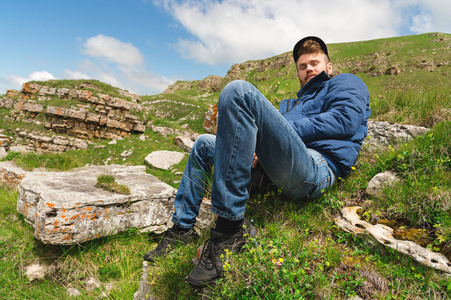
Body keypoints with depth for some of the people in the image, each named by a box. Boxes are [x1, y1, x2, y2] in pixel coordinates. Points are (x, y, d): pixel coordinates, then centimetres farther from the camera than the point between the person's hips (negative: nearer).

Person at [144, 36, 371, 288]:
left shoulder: (347, 83, 19)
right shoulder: (295, 103, 39)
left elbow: (345, 119, -3)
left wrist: (288, 128, -6)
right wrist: (256, 148, 1)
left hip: (317, 167, -8)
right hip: (279, 175, 9)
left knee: (240, 91, -26)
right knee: (205, 144, 22)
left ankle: (230, 227, -28)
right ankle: (182, 228, 19)